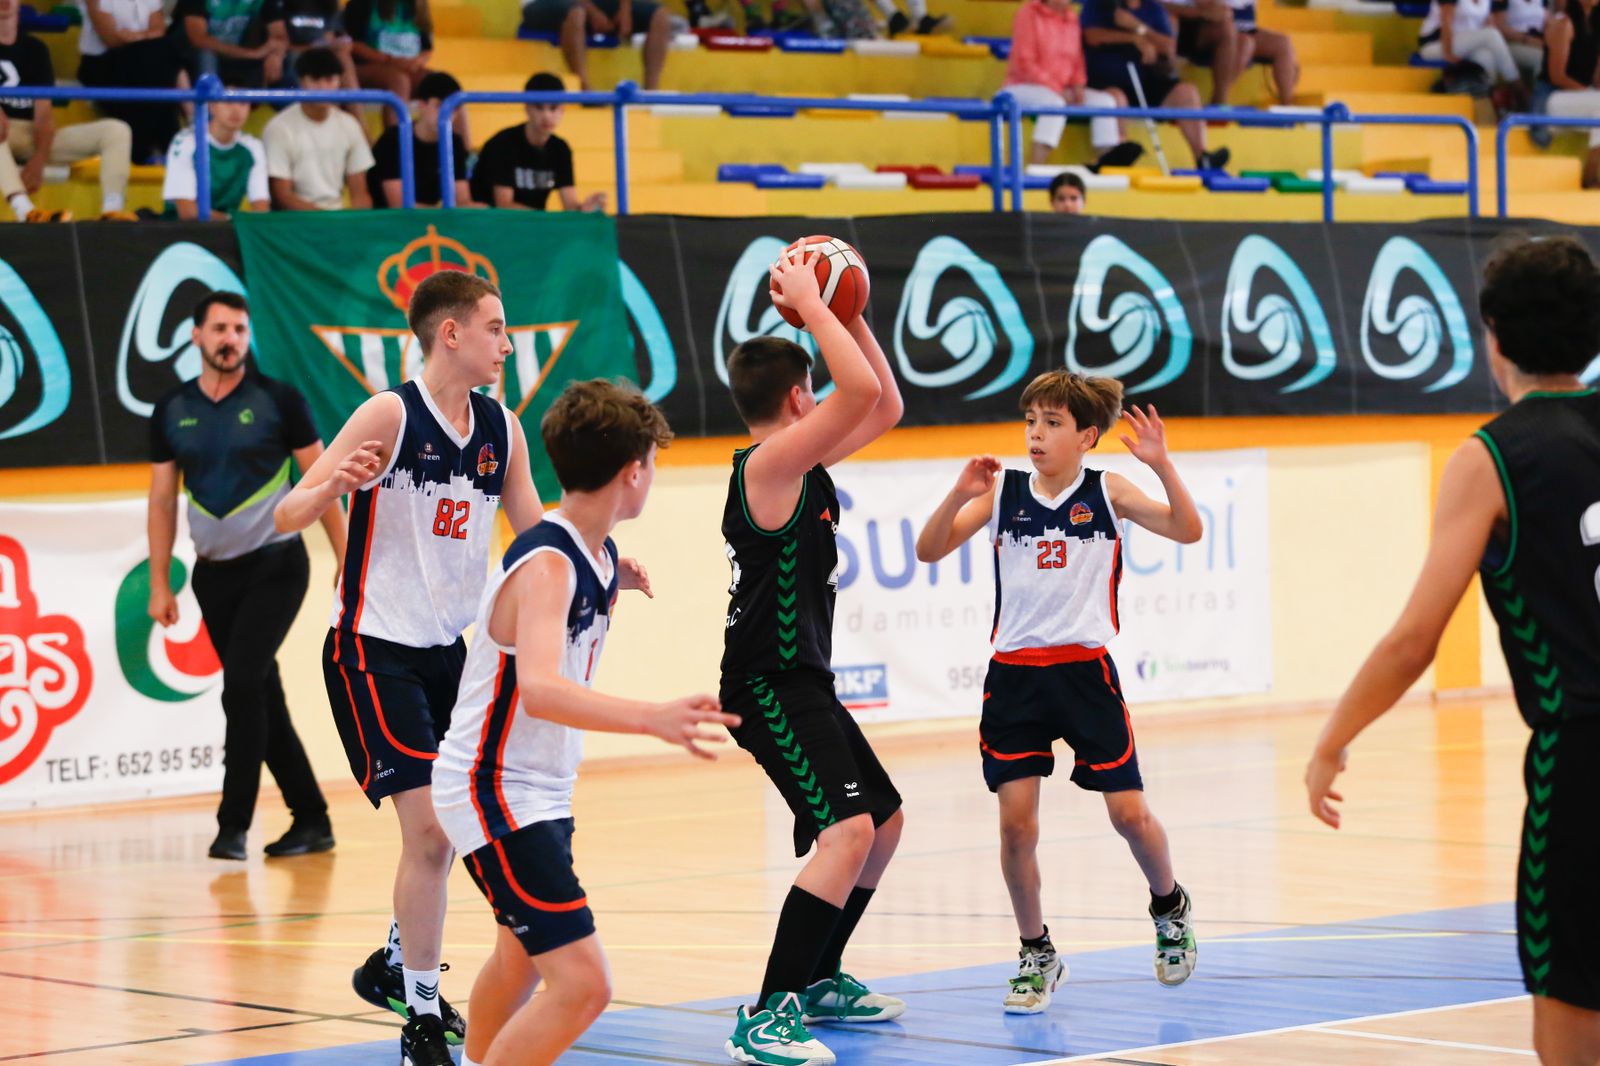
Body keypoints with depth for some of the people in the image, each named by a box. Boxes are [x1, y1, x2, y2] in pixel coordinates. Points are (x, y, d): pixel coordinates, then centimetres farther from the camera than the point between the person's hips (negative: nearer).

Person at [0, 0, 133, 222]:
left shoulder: (34, 48, 13)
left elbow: (44, 110, 1)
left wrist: (39, 160, -17)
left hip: (36, 135, 4)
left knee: (116, 130, -11)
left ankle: (112, 212, -32)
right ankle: (25, 212, -54)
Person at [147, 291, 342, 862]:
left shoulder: (278, 400, -5)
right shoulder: (171, 412, 4)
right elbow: (162, 501, 9)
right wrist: (159, 584, 4)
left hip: (274, 565, -4)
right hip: (214, 573, 4)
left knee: (243, 684, -17)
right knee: (262, 698, 7)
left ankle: (233, 824, -11)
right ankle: (311, 820, 16)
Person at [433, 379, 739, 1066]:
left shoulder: (599, 556, 4)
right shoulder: (545, 567, -26)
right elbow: (541, 689, -43)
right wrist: (652, 719, -55)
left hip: (543, 789, 10)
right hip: (493, 792, -10)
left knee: (522, 953, 31)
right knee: (582, 984, -21)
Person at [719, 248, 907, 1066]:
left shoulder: (802, 463, 13)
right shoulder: (769, 464, -15)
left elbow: (884, 406, 22)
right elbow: (860, 391, -27)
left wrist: (847, 315, 13)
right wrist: (808, 304, -18)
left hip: (805, 682, 11)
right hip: (770, 684, -11)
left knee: (883, 820, 22)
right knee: (848, 829, -24)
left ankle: (817, 980, 33)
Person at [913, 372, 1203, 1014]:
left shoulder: (1107, 492, 1)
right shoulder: (1002, 492, 3)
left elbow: (1187, 531, -7)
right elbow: (929, 551, -2)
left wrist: (1161, 466, -20)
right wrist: (960, 494, -18)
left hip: (1085, 668, -1)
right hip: (1015, 672, 1)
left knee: (1129, 813, -1)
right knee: (1015, 822, -6)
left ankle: (1170, 909, 30)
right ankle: (1036, 956, 12)